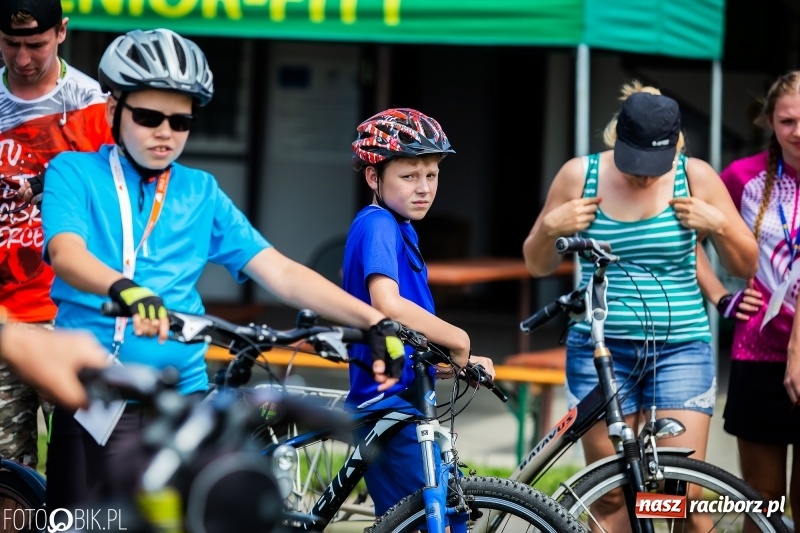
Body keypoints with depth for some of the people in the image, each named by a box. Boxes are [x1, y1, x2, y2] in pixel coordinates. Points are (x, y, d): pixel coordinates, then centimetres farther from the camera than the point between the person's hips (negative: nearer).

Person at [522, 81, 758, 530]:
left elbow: (746, 267, 7)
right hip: (600, 348, 1)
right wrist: (550, 227, -9)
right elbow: (538, 267, 10)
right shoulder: (580, 175, 1)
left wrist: (719, 225, -11)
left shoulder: (696, 177, 0)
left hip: (681, 349, 0)